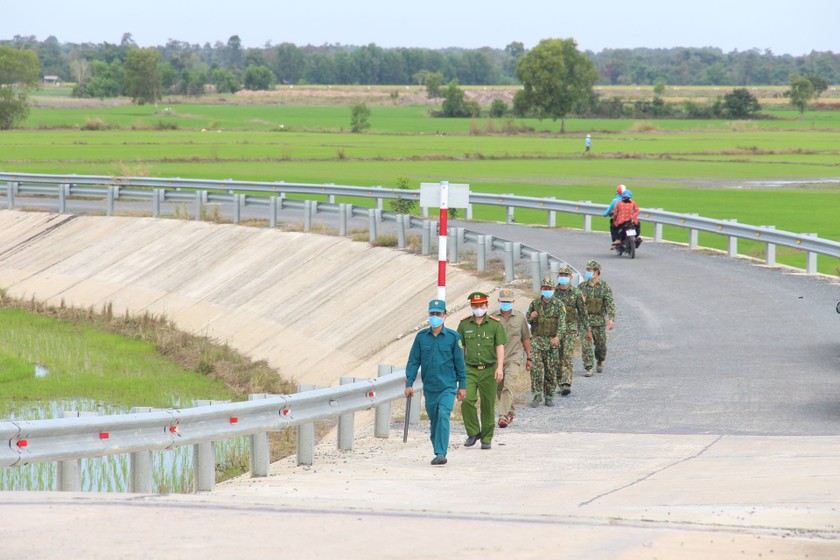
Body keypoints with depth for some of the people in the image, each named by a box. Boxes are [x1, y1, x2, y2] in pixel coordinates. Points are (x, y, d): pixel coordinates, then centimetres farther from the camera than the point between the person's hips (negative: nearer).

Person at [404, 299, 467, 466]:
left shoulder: (453, 337, -2)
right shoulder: (421, 337, 3)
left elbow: (459, 363, 4)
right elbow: (413, 362, 6)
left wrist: (462, 385, 5)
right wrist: (409, 383, -1)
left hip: (447, 387, -3)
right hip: (429, 388, 3)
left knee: (443, 416, -18)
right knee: (434, 420, 10)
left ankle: (441, 453, -23)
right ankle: (438, 451, 25)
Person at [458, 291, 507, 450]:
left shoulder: (495, 324, 1)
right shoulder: (464, 324, 6)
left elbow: (500, 347, -4)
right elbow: (460, 347, 14)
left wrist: (500, 367, -15)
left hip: (489, 370, -1)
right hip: (470, 370, 1)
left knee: (488, 405, 3)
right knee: (467, 400, -17)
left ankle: (486, 439, 15)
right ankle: (473, 432, -2)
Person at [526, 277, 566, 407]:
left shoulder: (559, 305, -2)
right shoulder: (535, 303, 5)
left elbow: (562, 323, -12)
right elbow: (526, 320, 15)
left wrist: (558, 337, -29)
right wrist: (531, 317, -10)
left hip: (551, 341, -1)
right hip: (537, 339, 1)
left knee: (551, 370, 4)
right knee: (536, 367, -13)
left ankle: (549, 397, 14)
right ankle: (537, 395, -9)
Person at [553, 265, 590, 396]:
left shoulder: (576, 293, -2)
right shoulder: (553, 292, 4)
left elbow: (583, 312, 3)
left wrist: (587, 330, 5)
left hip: (571, 329, -3)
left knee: (567, 356, -13)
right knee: (558, 357, 6)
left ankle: (566, 384, -18)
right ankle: (560, 383, 18)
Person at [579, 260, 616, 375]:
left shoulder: (605, 287, -4)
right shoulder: (582, 287, 4)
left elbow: (610, 304, -11)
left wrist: (611, 319, -21)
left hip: (599, 321, -1)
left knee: (600, 344, 10)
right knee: (586, 345, -9)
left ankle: (600, 362, 38)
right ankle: (588, 368, -8)